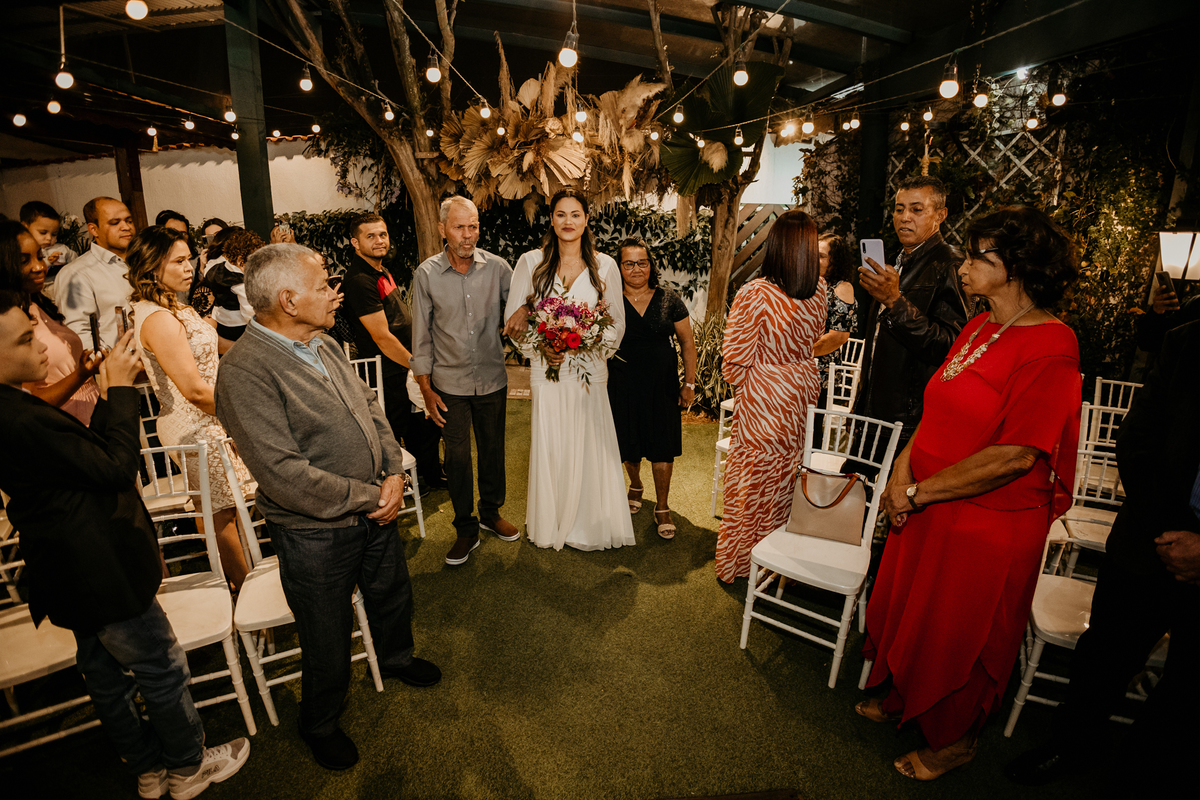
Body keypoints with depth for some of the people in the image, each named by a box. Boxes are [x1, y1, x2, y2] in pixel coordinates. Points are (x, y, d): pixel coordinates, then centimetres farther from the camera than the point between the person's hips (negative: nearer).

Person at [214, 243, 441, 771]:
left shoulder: (324, 343, 2)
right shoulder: (245, 372, -24)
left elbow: (370, 408, 7)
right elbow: (285, 475, -28)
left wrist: (394, 474, -7)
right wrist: (369, 497, -20)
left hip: (376, 509, 7)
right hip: (316, 533, -7)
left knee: (393, 595, 28)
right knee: (328, 640, 15)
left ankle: (396, 658, 59)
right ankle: (320, 725, 44)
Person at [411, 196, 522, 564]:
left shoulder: (496, 266, -5)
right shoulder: (426, 273, -6)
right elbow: (421, 335, -2)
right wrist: (425, 389, -3)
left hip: (493, 380, 1)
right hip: (450, 385, -1)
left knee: (493, 451, 15)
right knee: (457, 458, 7)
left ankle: (491, 512, 38)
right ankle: (466, 529, 24)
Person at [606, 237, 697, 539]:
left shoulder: (669, 300, 0)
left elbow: (687, 343, 4)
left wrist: (689, 383, 2)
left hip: (663, 386, 0)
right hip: (623, 387, 0)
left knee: (663, 447, 2)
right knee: (629, 442, 14)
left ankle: (662, 508, 19)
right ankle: (635, 486, 44)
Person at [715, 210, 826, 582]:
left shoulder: (756, 294, -24)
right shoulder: (818, 290, -5)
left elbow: (735, 361, -16)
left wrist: (748, 384, 2)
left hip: (763, 399, -6)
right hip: (804, 394, 6)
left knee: (752, 485, 11)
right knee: (787, 481, 21)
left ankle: (740, 564, 29)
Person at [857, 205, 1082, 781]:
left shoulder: (1049, 349, -20)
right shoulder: (979, 329, 5)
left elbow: (1016, 455, -25)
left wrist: (918, 493, -19)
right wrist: (903, 470, -5)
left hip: (989, 526, -7)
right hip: (930, 511, 8)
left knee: (958, 636, 13)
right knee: (906, 611, 22)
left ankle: (955, 739, 39)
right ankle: (902, 698, 48)